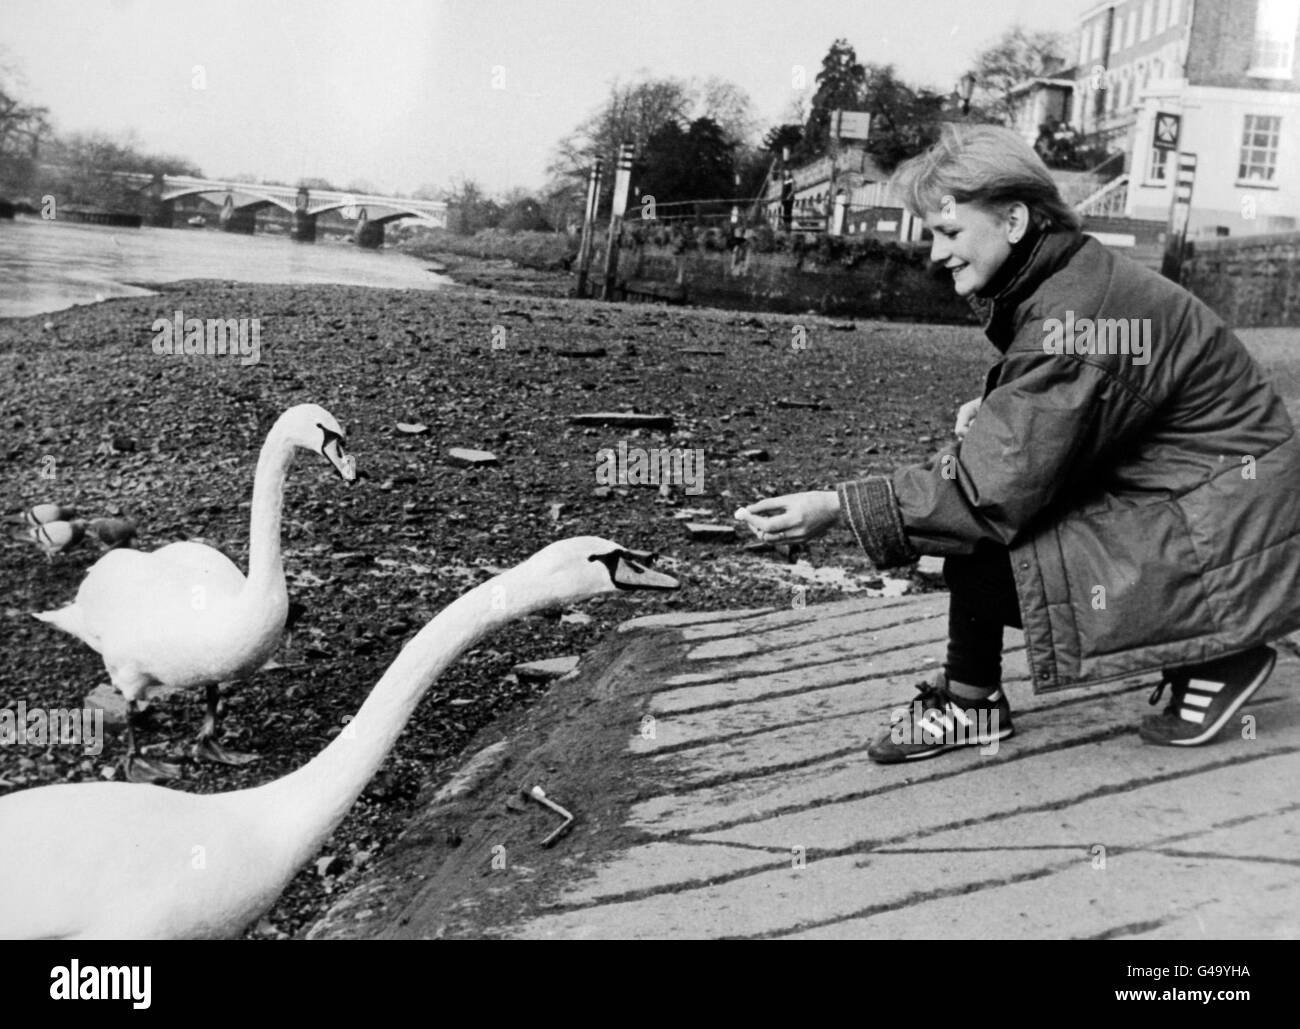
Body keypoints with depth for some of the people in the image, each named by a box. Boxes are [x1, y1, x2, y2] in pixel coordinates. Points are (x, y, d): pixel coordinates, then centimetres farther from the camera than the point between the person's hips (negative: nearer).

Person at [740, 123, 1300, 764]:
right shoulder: (1054, 280, 3)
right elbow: (1049, 421, 15)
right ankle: (969, 703, 6)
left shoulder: (1074, 318, -26)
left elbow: (996, 490, -29)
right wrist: (991, 416, -6)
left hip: (1226, 543, -9)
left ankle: (1213, 662, 0)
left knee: (982, 552, -19)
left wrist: (837, 508, -30)